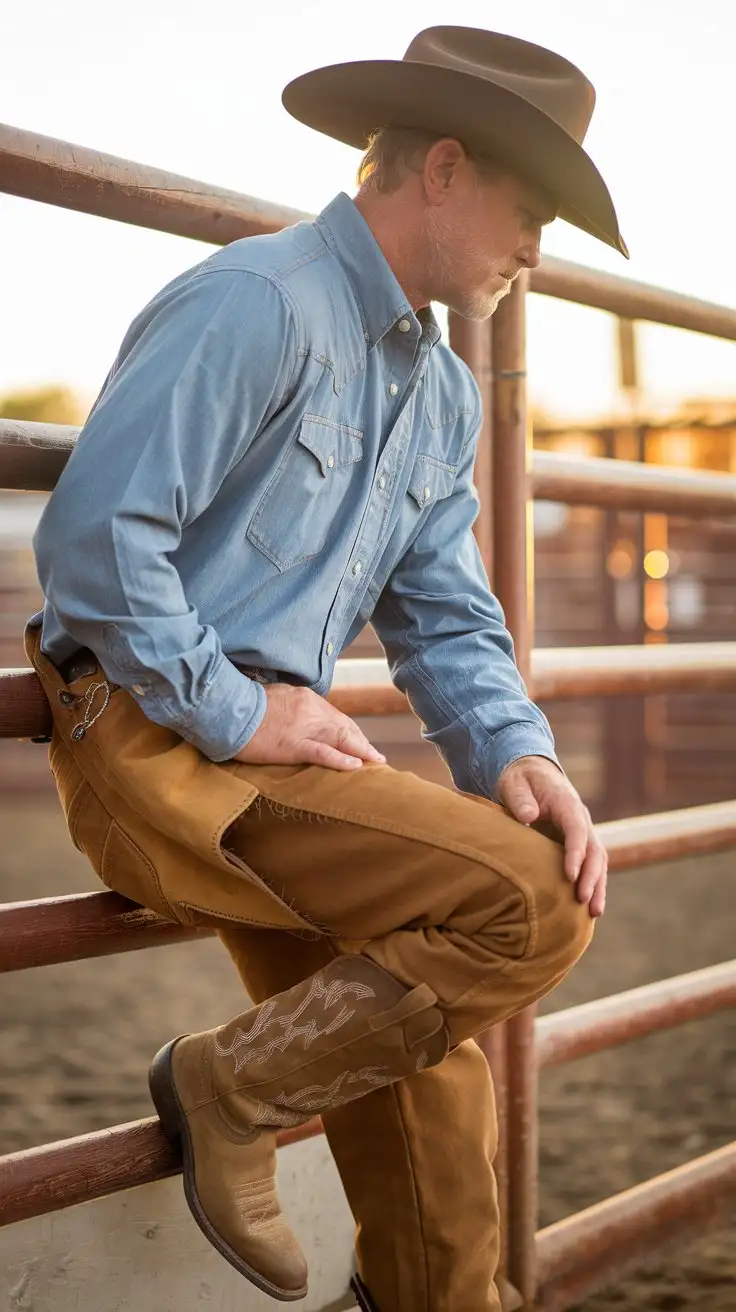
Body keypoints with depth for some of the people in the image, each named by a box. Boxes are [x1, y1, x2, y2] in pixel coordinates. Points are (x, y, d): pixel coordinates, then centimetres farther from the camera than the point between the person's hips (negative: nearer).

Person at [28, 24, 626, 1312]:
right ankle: (230, 1085, -4)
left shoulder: (444, 393, 16)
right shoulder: (257, 304, -13)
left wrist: (515, 750, -3)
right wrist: (233, 715, -15)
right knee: (531, 900, -19)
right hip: (155, 746, -9)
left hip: (261, 752, 9)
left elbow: (444, 616, 16)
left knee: (426, 1095, 8)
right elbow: (92, 535, -21)